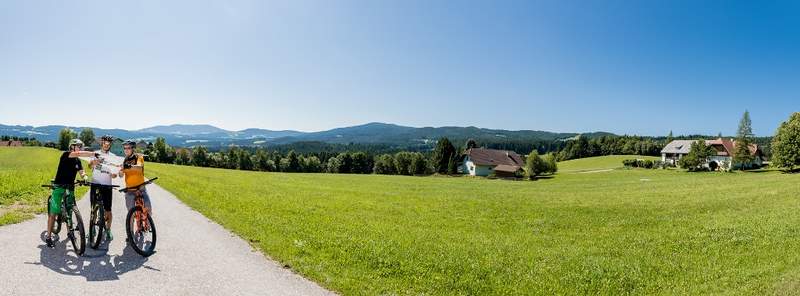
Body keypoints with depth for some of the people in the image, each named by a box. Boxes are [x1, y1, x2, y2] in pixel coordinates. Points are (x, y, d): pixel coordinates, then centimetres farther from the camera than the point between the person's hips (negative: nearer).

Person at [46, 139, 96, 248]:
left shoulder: (78, 161, 10)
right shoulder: (65, 155, -10)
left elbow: (81, 172, 5)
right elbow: (78, 153, -29)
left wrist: (85, 176, -18)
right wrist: (94, 154, -35)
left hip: (70, 188, 6)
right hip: (59, 187, -6)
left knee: (69, 211, 10)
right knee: (53, 212, -5)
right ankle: (49, 237, 1)